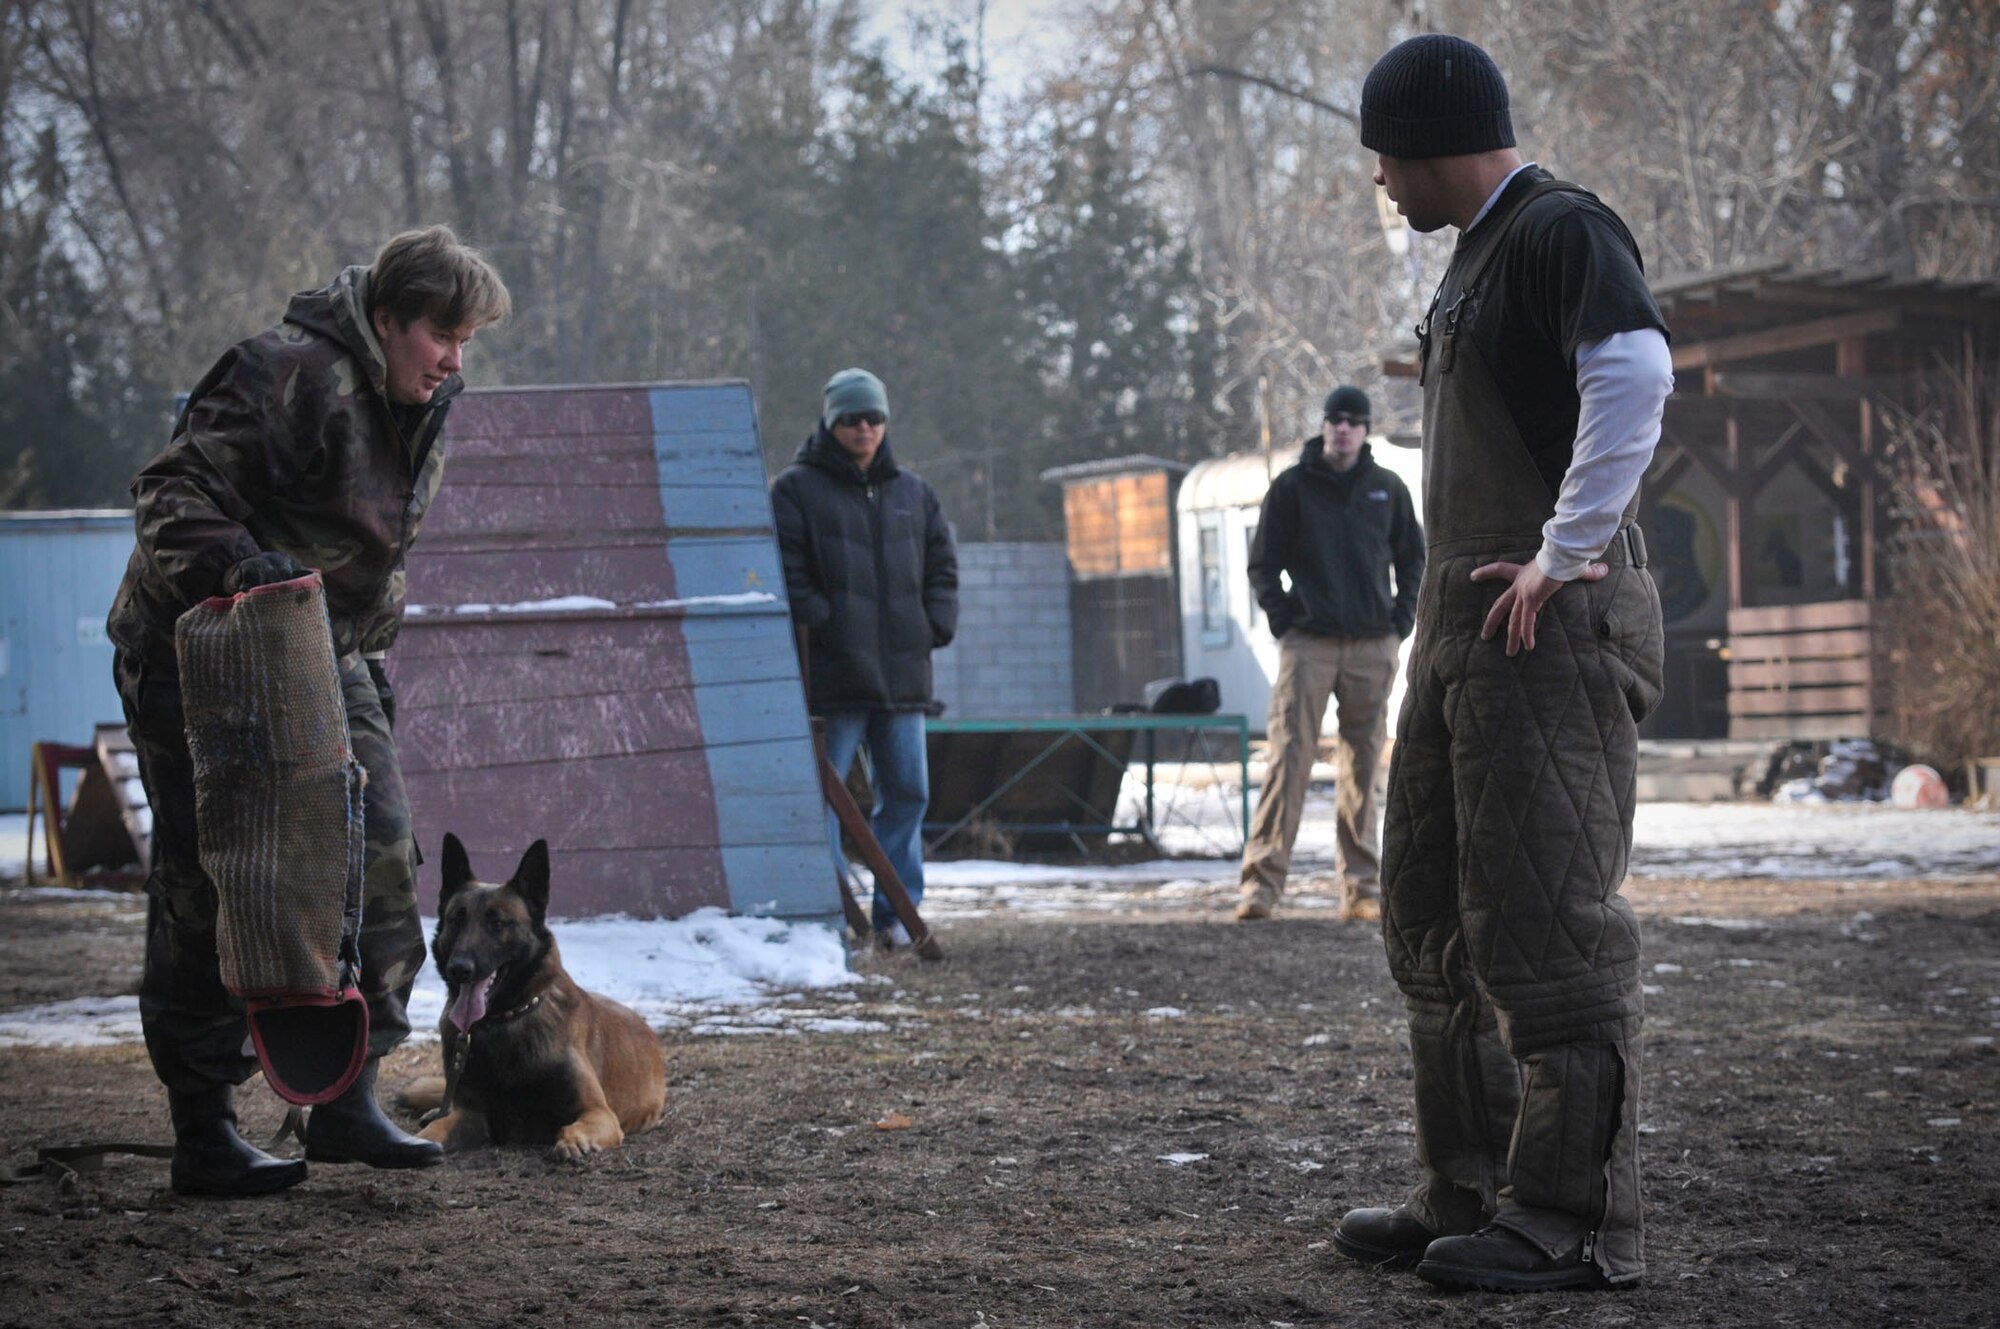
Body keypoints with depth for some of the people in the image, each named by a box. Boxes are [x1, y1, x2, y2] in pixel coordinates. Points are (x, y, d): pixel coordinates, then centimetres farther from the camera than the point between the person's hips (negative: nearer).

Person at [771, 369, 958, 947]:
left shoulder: (912, 492, 16)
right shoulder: (796, 489, 0)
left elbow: (942, 563, 20)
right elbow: (787, 573, -6)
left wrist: (936, 626, 6)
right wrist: (824, 625, -15)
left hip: (902, 672, 5)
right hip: (832, 673, -5)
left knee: (907, 790, 7)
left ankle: (897, 911, 16)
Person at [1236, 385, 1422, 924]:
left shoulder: (1388, 489, 11)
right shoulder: (1291, 487, 3)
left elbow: (1413, 560, 21)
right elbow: (1263, 565, 6)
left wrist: (1401, 620, 8)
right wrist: (1284, 620, -5)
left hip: (1373, 647, 3)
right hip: (1309, 644, -3)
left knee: (1363, 768, 6)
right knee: (1288, 761, -12)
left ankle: (1362, 888, 9)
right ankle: (1262, 881, -15)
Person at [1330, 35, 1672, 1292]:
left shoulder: (1563, 231, -10)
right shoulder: (1477, 255, 20)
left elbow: (1636, 370, -27)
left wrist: (1565, 553, -24)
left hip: (1554, 621, -11)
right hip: (1466, 619, 11)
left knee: (1545, 915, -10)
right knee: (1438, 916, 13)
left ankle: (1577, 1216, -7)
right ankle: (1472, 1193, 19)